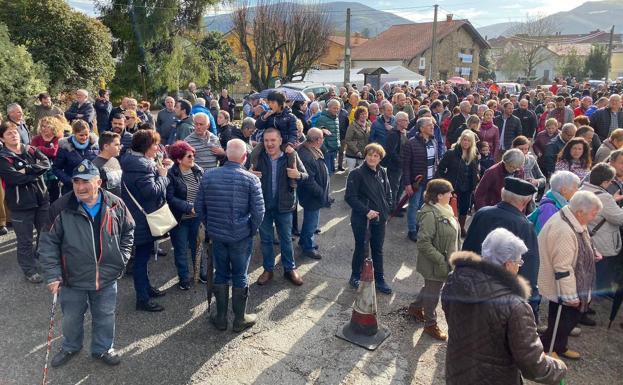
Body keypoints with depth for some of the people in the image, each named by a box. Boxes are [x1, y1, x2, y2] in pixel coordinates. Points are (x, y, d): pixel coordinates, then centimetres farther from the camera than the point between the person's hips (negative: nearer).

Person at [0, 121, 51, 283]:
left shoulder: (31, 150, 6)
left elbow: (46, 163, -10)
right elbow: (15, 178, -22)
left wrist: (27, 169, -21)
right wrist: (36, 173, -13)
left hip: (41, 199, 4)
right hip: (21, 204, -4)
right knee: (25, 240, 7)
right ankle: (30, 270, 23)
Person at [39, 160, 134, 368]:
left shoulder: (115, 204, -8)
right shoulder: (61, 208, -14)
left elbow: (128, 231, 7)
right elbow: (48, 243, -7)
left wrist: (122, 257, 0)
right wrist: (53, 274, -11)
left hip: (107, 278, 1)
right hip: (73, 279, -1)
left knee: (105, 317, 16)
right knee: (72, 317, 19)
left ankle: (103, 348, 40)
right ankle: (70, 347, 47)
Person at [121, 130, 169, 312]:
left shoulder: (134, 161, 10)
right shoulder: (141, 166, -23)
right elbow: (152, 191, -28)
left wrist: (158, 171, 5)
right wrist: (162, 176, -14)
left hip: (140, 217, 11)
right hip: (143, 219, -11)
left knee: (143, 255, 22)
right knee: (142, 257, -1)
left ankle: (146, 287, 37)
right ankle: (143, 299, 10)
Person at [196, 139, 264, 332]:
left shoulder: (208, 176, -4)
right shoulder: (251, 180, -14)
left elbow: (199, 207, 2)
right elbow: (258, 211, -14)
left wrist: (209, 226, 15)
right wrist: (252, 230, 2)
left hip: (216, 234, 3)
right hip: (241, 236, -3)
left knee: (221, 274, 16)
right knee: (240, 276, 11)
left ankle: (221, 318, 27)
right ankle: (240, 320, 24)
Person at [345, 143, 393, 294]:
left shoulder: (382, 172, 3)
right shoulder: (356, 173, -14)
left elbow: (388, 193, 14)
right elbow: (349, 197, -17)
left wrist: (387, 210, 2)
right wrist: (366, 211, -20)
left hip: (380, 218, 5)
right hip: (361, 219, -5)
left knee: (378, 249, 15)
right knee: (361, 248, 8)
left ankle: (379, 279, 29)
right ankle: (355, 277, 28)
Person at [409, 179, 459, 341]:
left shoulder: (444, 210, 1)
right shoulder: (430, 215, -27)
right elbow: (423, 242, -28)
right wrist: (441, 260, -26)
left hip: (447, 260, 9)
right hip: (434, 264, -9)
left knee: (431, 288, 26)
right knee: (433, 293, 10)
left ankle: (416, 307, 48)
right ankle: (430, 324, 30)